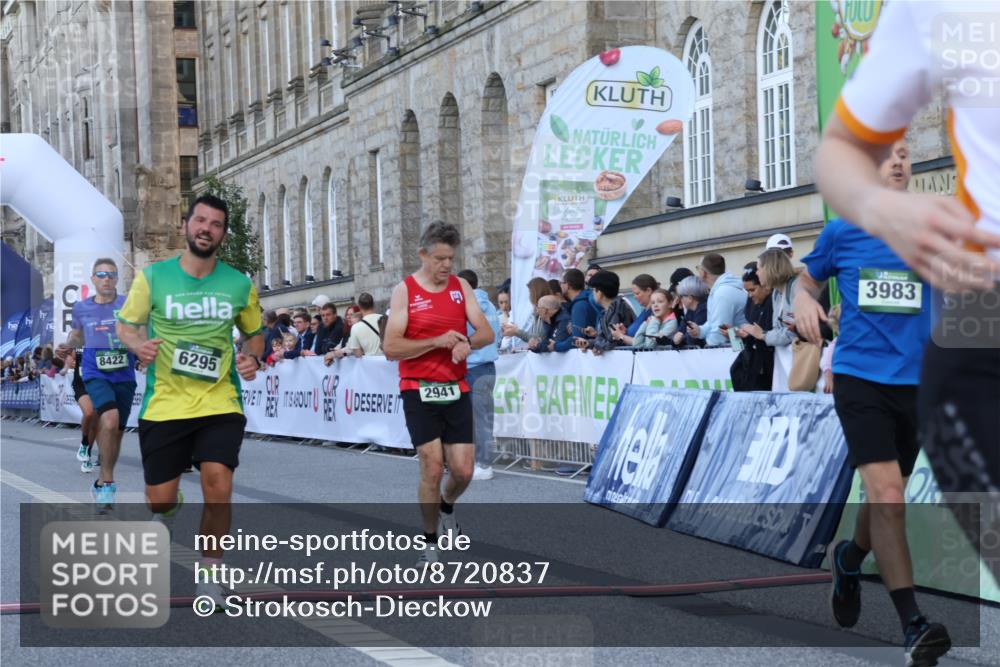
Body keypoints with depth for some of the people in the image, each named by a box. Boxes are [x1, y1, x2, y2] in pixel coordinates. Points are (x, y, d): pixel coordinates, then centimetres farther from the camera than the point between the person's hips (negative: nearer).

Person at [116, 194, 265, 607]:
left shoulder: (239, 285, 2)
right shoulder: (152, 277, -3)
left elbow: (254, 333, 17)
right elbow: (125, 325, 6)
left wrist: (252, 358, -5)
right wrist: (139, 345, -16)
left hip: (220, 404, 0)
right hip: (164, 405, 0)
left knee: (218, 484, -18)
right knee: (159, 499, 4)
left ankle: (208, 576, 0)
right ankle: (169, 508, 45)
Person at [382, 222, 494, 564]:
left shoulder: (461, 287, 8)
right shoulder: (405, 291, -5)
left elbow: (486, 333, 4)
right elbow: (391, 347, -11)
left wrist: (468, 342, -18)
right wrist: (437, 341, -20)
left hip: (456, 390, 4)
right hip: (419, 391, -4)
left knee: (463, 470, -1)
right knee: (432, 467, -9)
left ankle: (446, 506, 34)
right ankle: (430, 541, 8)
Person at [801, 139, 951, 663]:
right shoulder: (841, 233, 3)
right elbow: (807, 280, 19)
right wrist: (804, 302, -3)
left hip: (915, 380, 3)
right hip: (859, 377, -3)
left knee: (887, 498, 15)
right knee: (887, 496, -17)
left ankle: (849, 558, 48)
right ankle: (912, 624, -15)